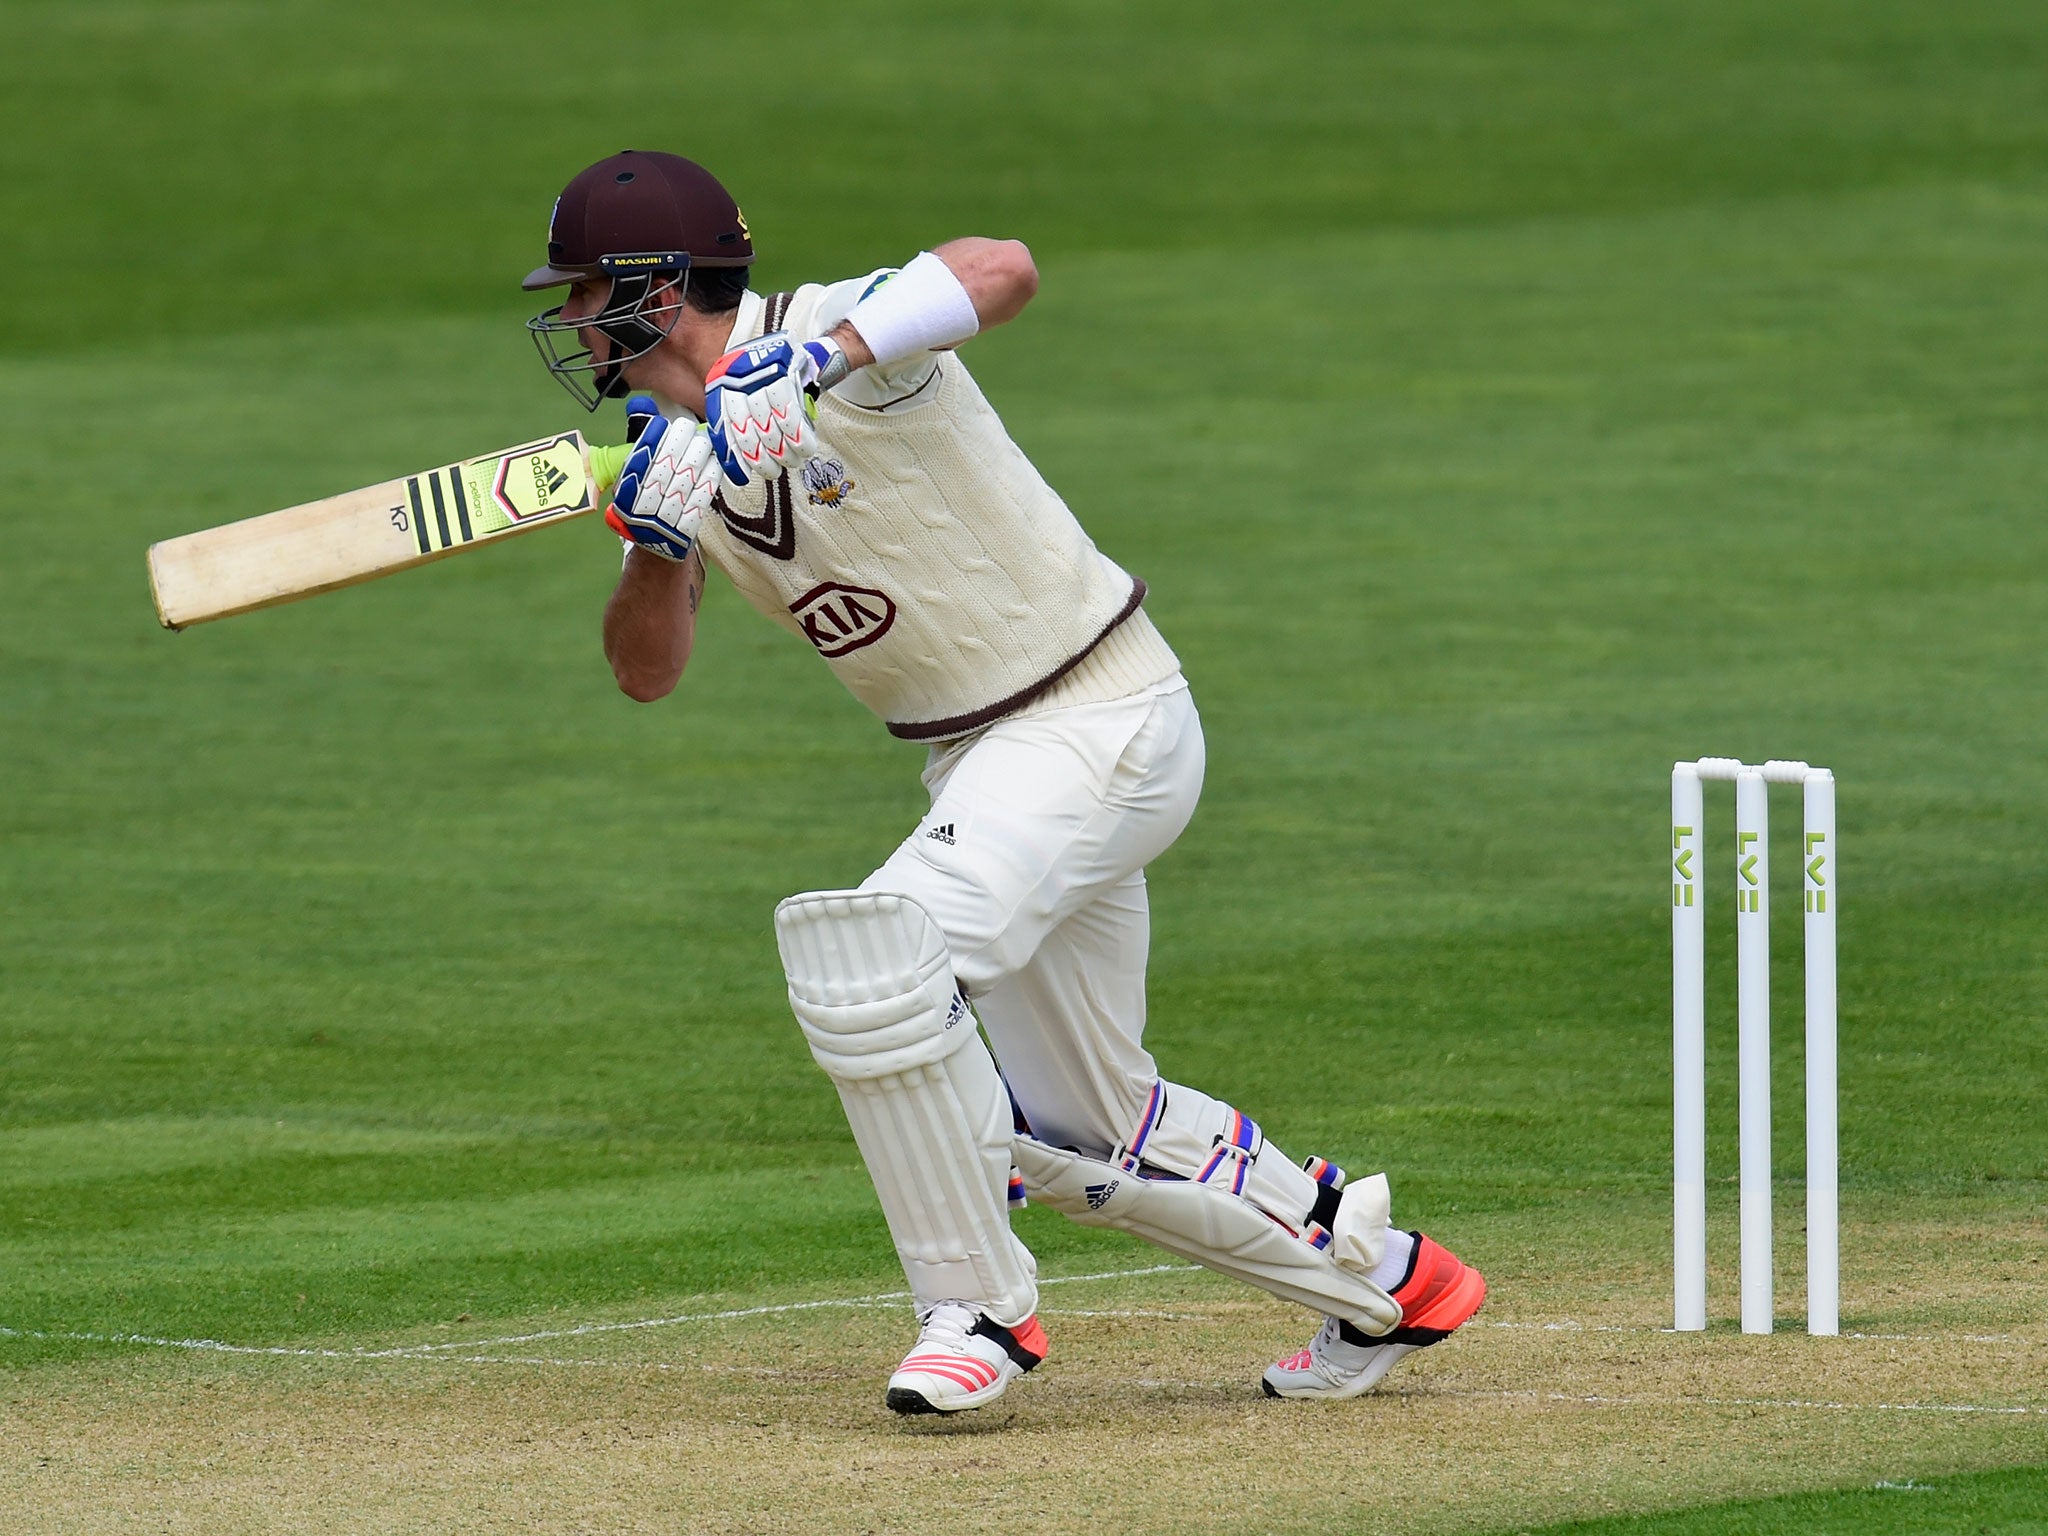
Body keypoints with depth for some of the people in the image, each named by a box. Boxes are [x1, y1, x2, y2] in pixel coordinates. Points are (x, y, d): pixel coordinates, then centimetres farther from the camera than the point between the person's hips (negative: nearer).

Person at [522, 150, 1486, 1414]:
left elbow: (1005, 270, -39)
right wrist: (658, 541, -19)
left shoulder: (831, 331, -21)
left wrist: (818, 359, -50)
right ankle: (1379, 1279, 32)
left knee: (874, 959, -28)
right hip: (981, 760, 10)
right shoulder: (678, 443, 4)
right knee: (1087, 1136, 14)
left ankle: (978, 1308, -14)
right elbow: (648, 671, 1)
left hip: (1105, 725, -10)